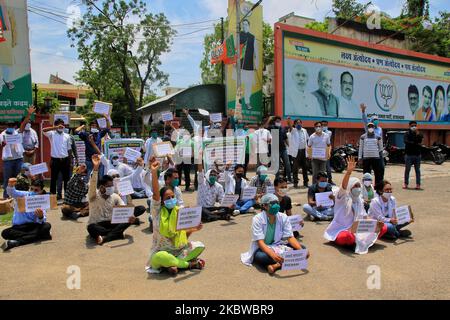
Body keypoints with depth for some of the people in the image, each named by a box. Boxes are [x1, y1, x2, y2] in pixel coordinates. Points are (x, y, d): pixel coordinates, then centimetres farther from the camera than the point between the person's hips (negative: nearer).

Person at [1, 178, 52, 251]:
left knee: (47, 226, -28)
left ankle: (16, 242, -32)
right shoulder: (24, 195, -1)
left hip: (33, 226, 1)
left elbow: (42, 221, -10)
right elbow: (12, 193, -24)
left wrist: (41, 217, -35)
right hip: (18, 227, -1)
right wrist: (10, 185, -46)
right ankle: (38, 236, -26)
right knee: (5, 233, -29)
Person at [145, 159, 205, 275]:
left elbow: (184, 235, 7)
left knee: (200, 246, -12)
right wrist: (154, 173, -36)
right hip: (162, 251, -4)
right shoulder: (157, 211, -8)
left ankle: (173, 263, -14)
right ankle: (190, 264, -17)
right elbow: (156, 193, -25)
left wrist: (193, 230, -13)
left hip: (179, 249, 4)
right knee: (159, 257, -38)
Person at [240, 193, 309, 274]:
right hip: (262, 248, -5)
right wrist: (273, 254, -44)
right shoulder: (257, 219, -19)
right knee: (261, 257, -39)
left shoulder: (283, 217, -7)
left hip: (278, 246, 5)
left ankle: (276, 265, -27)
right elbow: (260, 242, -26)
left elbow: (290, 237, -10)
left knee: (302, 248, -16)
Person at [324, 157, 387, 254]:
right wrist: (348, 172, -49)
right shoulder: (343, 198, -11)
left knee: (383, 228, -3)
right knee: (347, 237, -41)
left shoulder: (359, 200, 9)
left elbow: (364, 217, 10)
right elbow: (343, 187, -32)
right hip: (340, 230, -6)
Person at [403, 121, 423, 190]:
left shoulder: (419, 134, 11)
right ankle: (405, 183, 9)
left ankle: (418, 184, 6)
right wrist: (416, 144, -9)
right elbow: (406, 141, -13)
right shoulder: (407, 134, 3)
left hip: (417, 154, 2)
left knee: (417, 170, 3)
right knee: (407, 170, 1)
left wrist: (417, 133, -16)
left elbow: (420, 140, -8)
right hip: (409, 154, -2)